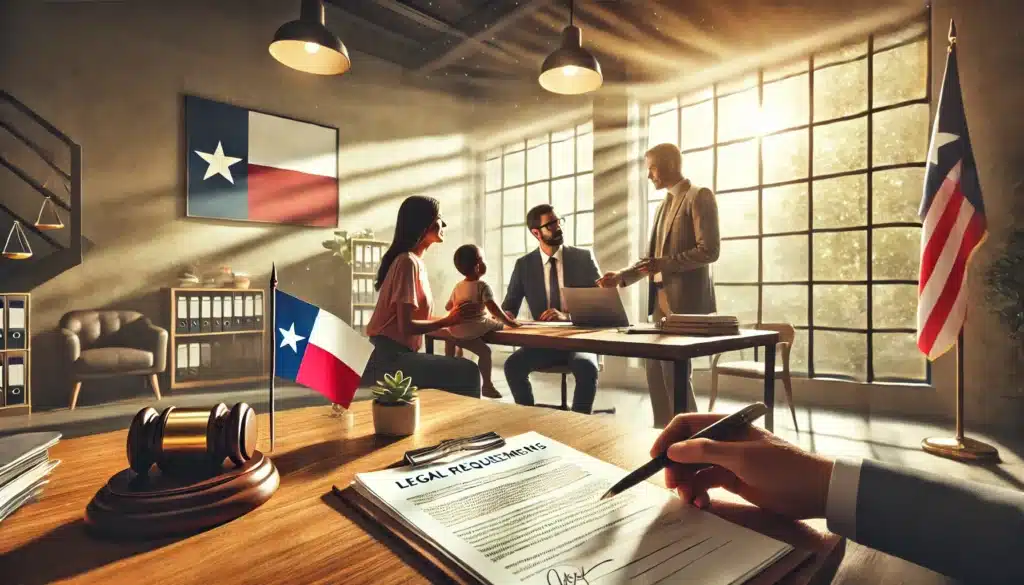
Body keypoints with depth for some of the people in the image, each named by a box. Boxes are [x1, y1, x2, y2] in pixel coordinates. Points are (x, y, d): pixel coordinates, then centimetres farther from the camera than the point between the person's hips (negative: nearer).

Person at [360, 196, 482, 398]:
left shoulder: (415, 261, 12)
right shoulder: (408, 261, -15)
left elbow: (415, 318, 9)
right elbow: (406, 326, -19)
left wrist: (451, 316, 4)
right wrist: (449, 320, -12)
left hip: (395, 355, 9)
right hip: (389, 359, -9)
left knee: (462, 371, 9)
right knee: (466, 372, -14)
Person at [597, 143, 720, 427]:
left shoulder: (699, 196, -5)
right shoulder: (664, 205, 20)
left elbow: (709, 251, -15)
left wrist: (664, 264, -18)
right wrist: (622, 276, 7)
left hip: (685, 300, -8)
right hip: (661, 300, 8)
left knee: (676, 373, -4)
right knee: (656, 371, 10)